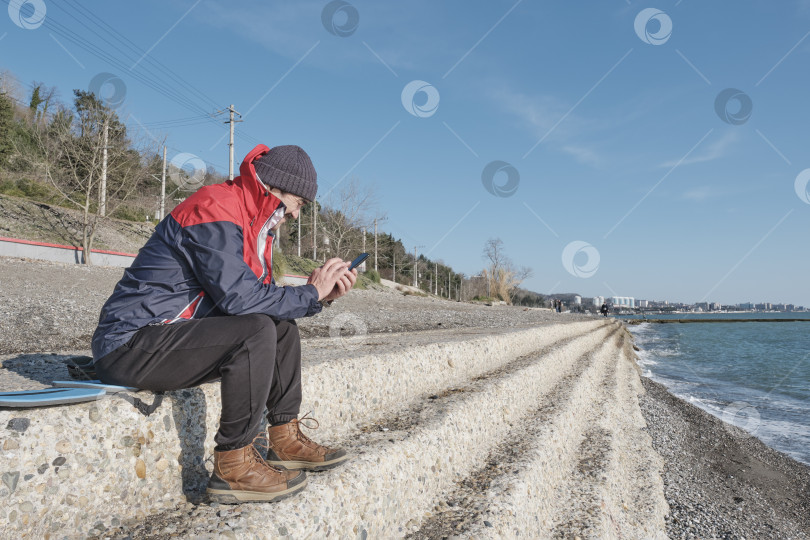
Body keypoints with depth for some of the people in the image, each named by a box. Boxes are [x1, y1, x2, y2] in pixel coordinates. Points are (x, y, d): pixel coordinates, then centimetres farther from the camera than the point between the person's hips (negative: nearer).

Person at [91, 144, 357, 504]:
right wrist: (311, 294, -15)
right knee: (257, 332, -28)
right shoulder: (215, 210, -18)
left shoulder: (251, 222, 13)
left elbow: (260, 296, 10)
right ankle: (233, 467, -18)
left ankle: (285, 440, 8)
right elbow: (240, 298, -27)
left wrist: (320, 295, -1)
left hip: (173, 334, 10)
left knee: (283, 327, 8)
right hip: (130, 345, -10)